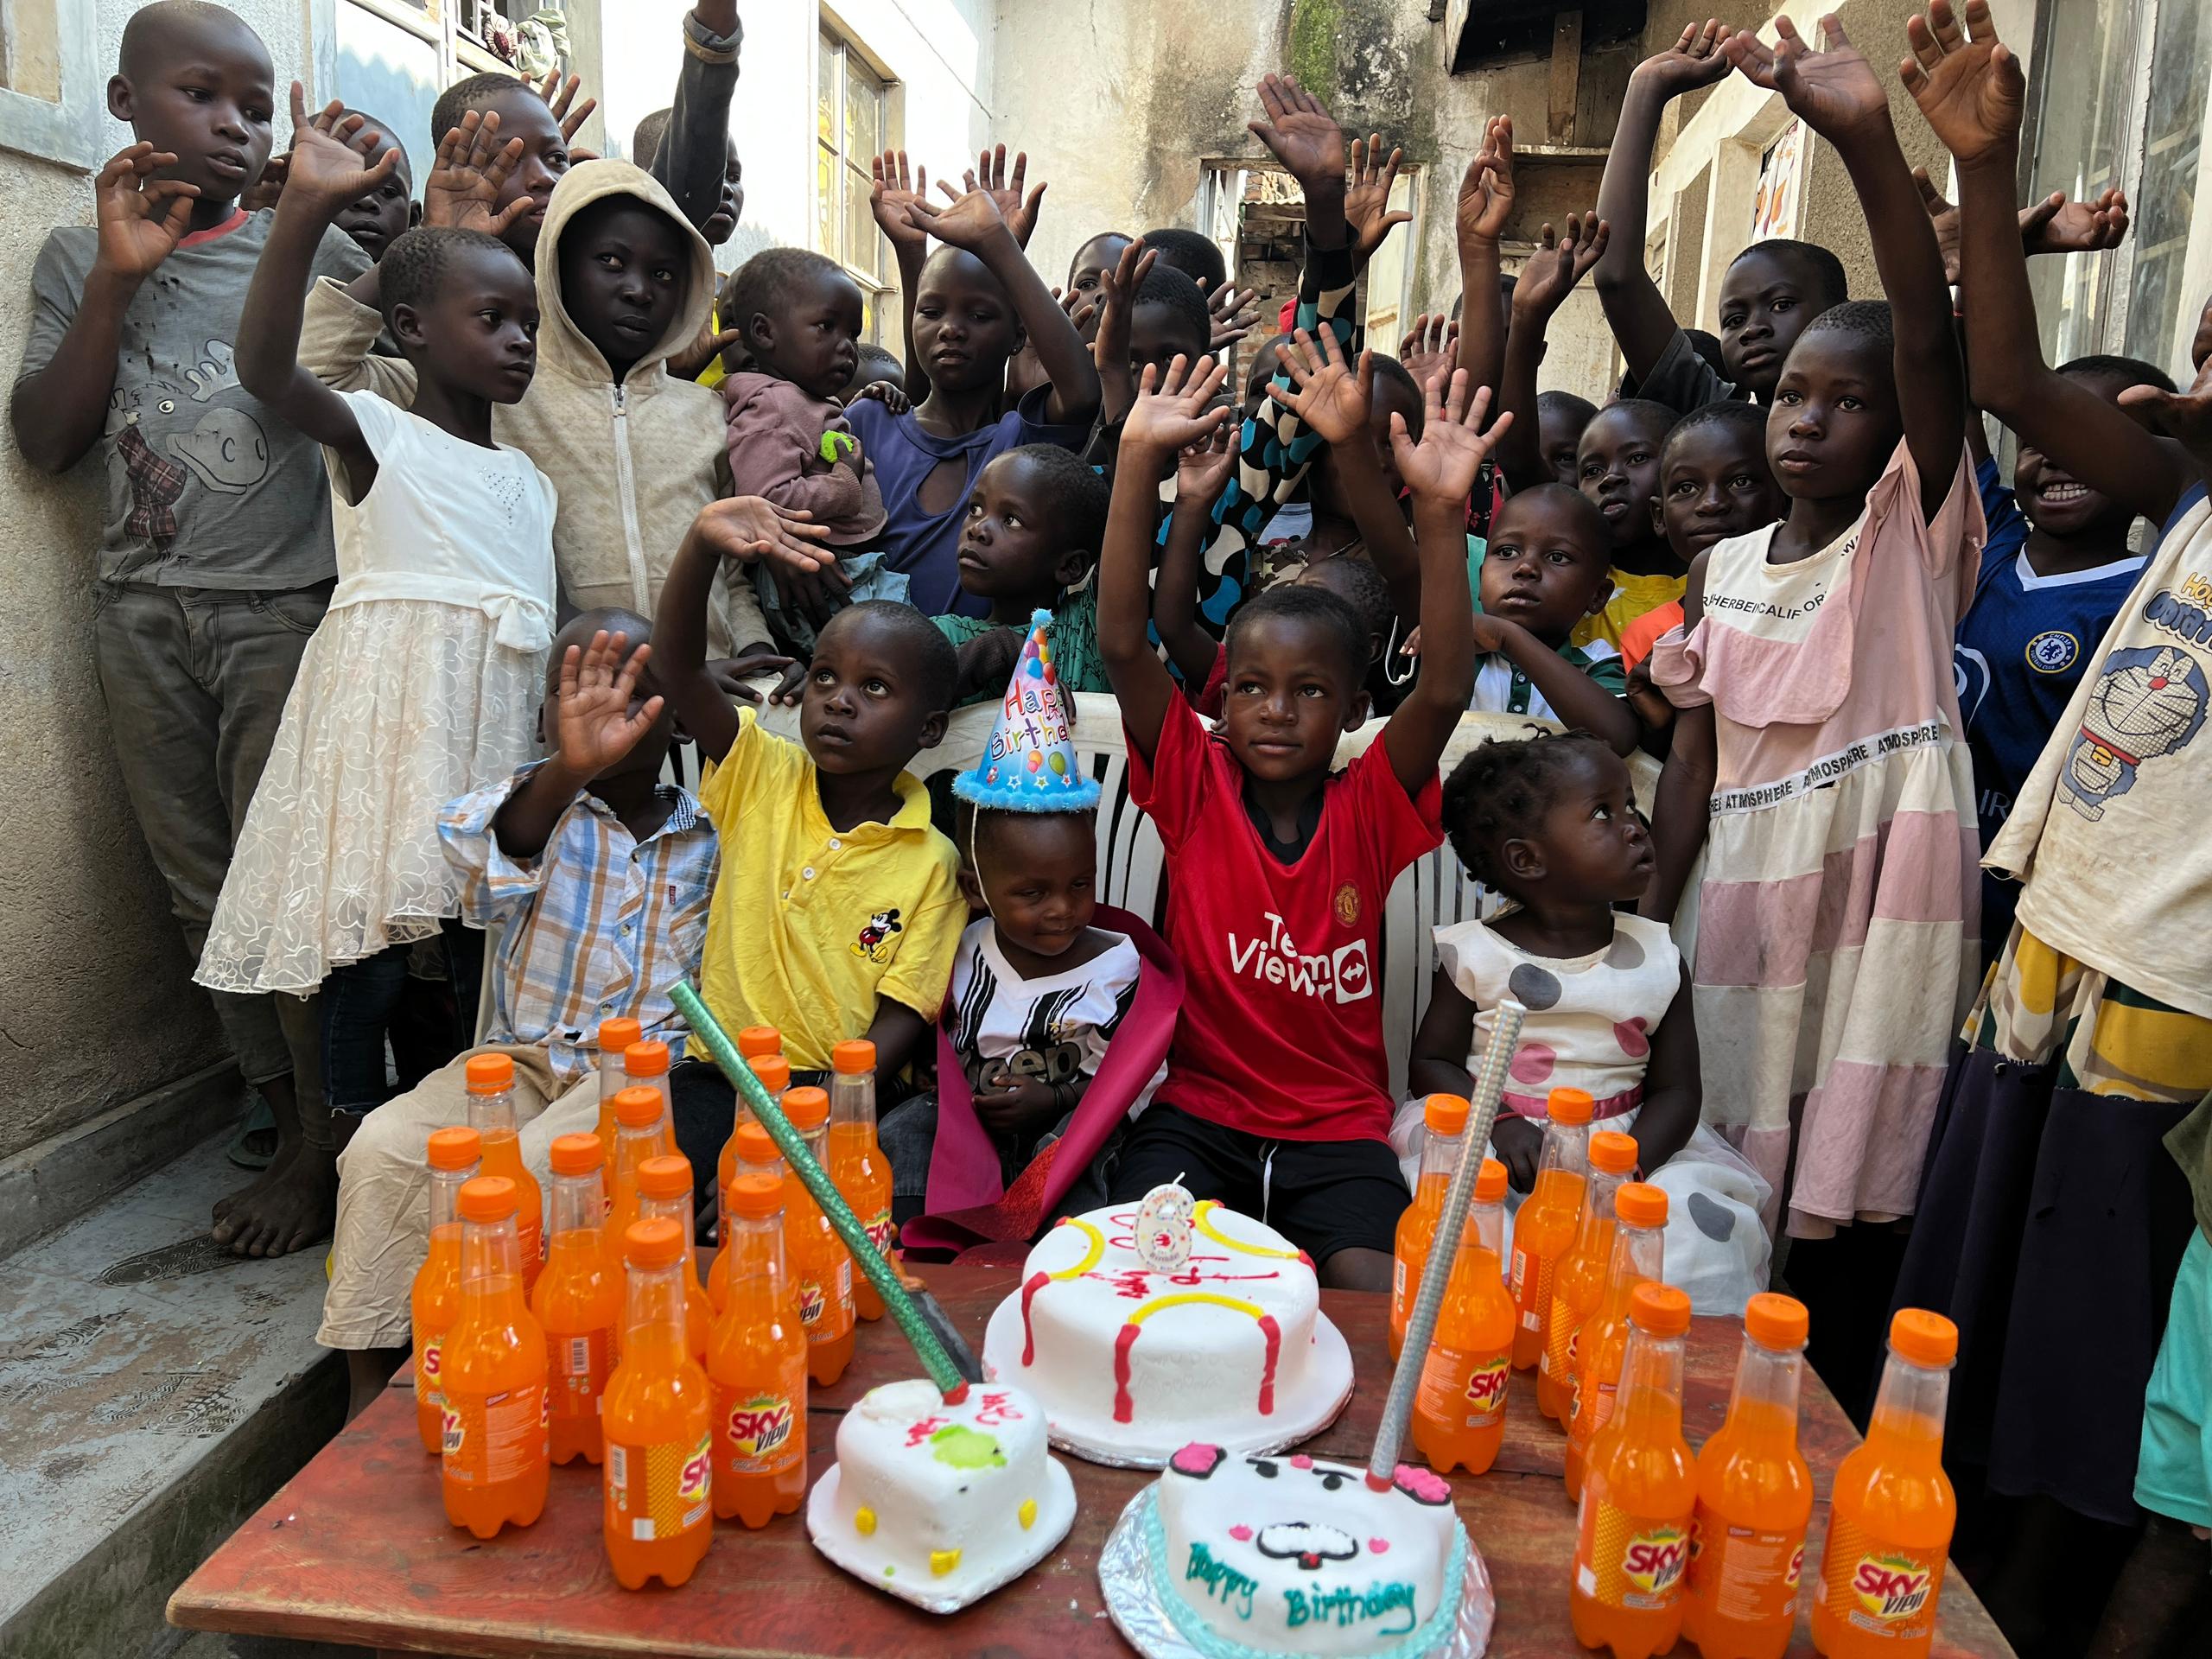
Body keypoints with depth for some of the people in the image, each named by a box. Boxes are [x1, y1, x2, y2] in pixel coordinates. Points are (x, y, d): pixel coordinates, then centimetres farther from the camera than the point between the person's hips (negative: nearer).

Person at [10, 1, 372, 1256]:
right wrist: (118, 278, -2)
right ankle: (294, 1127, 15)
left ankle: (328, 1137, 6)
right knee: (204, 891, 4)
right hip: (142, 612, 4)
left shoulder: (306, 247, 8)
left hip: (282, 603, -3)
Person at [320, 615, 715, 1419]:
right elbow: (478, 847, -27)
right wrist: (570, 768, -48)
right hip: (517, 1056, 2)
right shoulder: (537, 801, 0)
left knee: (530, 1169, -29)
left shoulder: (710, 838, 5)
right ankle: (368, 1396, -7)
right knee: (383, 1148, -20)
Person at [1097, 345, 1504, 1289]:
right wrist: (1139, 460, -20)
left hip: (1339, 1130, 0)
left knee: (1376, 1290, -22)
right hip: (1198, 1113, 0)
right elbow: (1123, 643, -13)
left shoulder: (1369, 810, -3)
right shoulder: (1195, 788, -3)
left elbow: (1446, 688, -19)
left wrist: (1442, 512, -28)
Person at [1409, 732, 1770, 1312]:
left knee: (1705, 1232, -25)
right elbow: (1430, 1064, 2)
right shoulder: (1476, 955, 0)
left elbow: (1676, 1090, 3)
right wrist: (1498, 1122, -18)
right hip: (1496, 1138, -1)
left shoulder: (1658, 960, 6)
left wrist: (1629, 1161, -17)